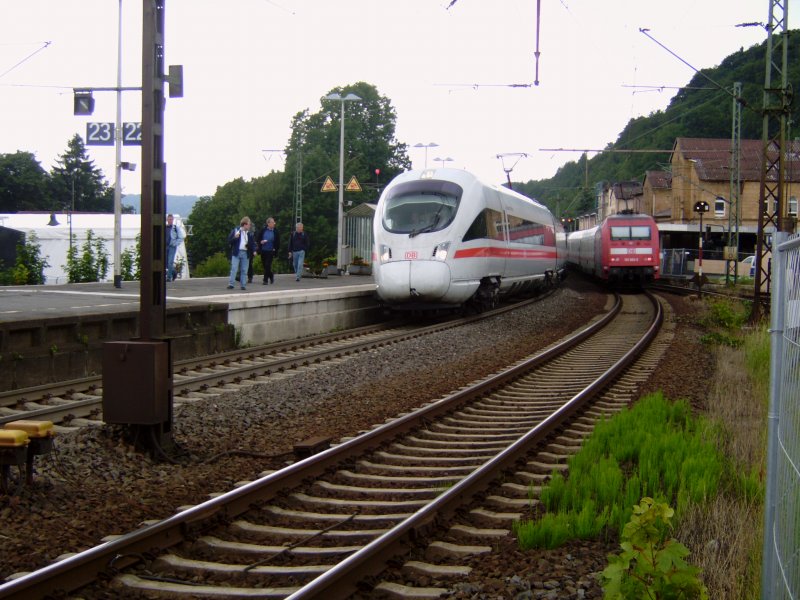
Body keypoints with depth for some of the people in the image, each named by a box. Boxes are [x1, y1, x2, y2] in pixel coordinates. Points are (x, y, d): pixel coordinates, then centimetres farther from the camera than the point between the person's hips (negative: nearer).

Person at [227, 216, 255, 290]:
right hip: (236, 253, -3)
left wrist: (254, 250, -3)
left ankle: (243, 285, 9)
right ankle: (231, 284, -6)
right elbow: (229, 241, -1)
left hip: (245, 254, 3)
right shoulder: (236, 230, 1)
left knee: (244, 270, 4)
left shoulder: (250, 233, 9)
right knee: (234, 269, -7)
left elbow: (253, 243, 15)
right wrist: (235, 237, -19)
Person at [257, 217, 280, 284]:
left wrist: (275, 249, -6)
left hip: (270, 251, -3)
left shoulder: (275, 231, -2)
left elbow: (277, 241, 3)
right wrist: (261, 242, -11)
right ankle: (271, 276, 31)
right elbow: (258, 238, 9)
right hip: (263, 251, 3)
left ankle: (265, 280, -3)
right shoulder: (263, 230, 1)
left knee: (267, 265, -8)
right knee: (265, 265, 10)